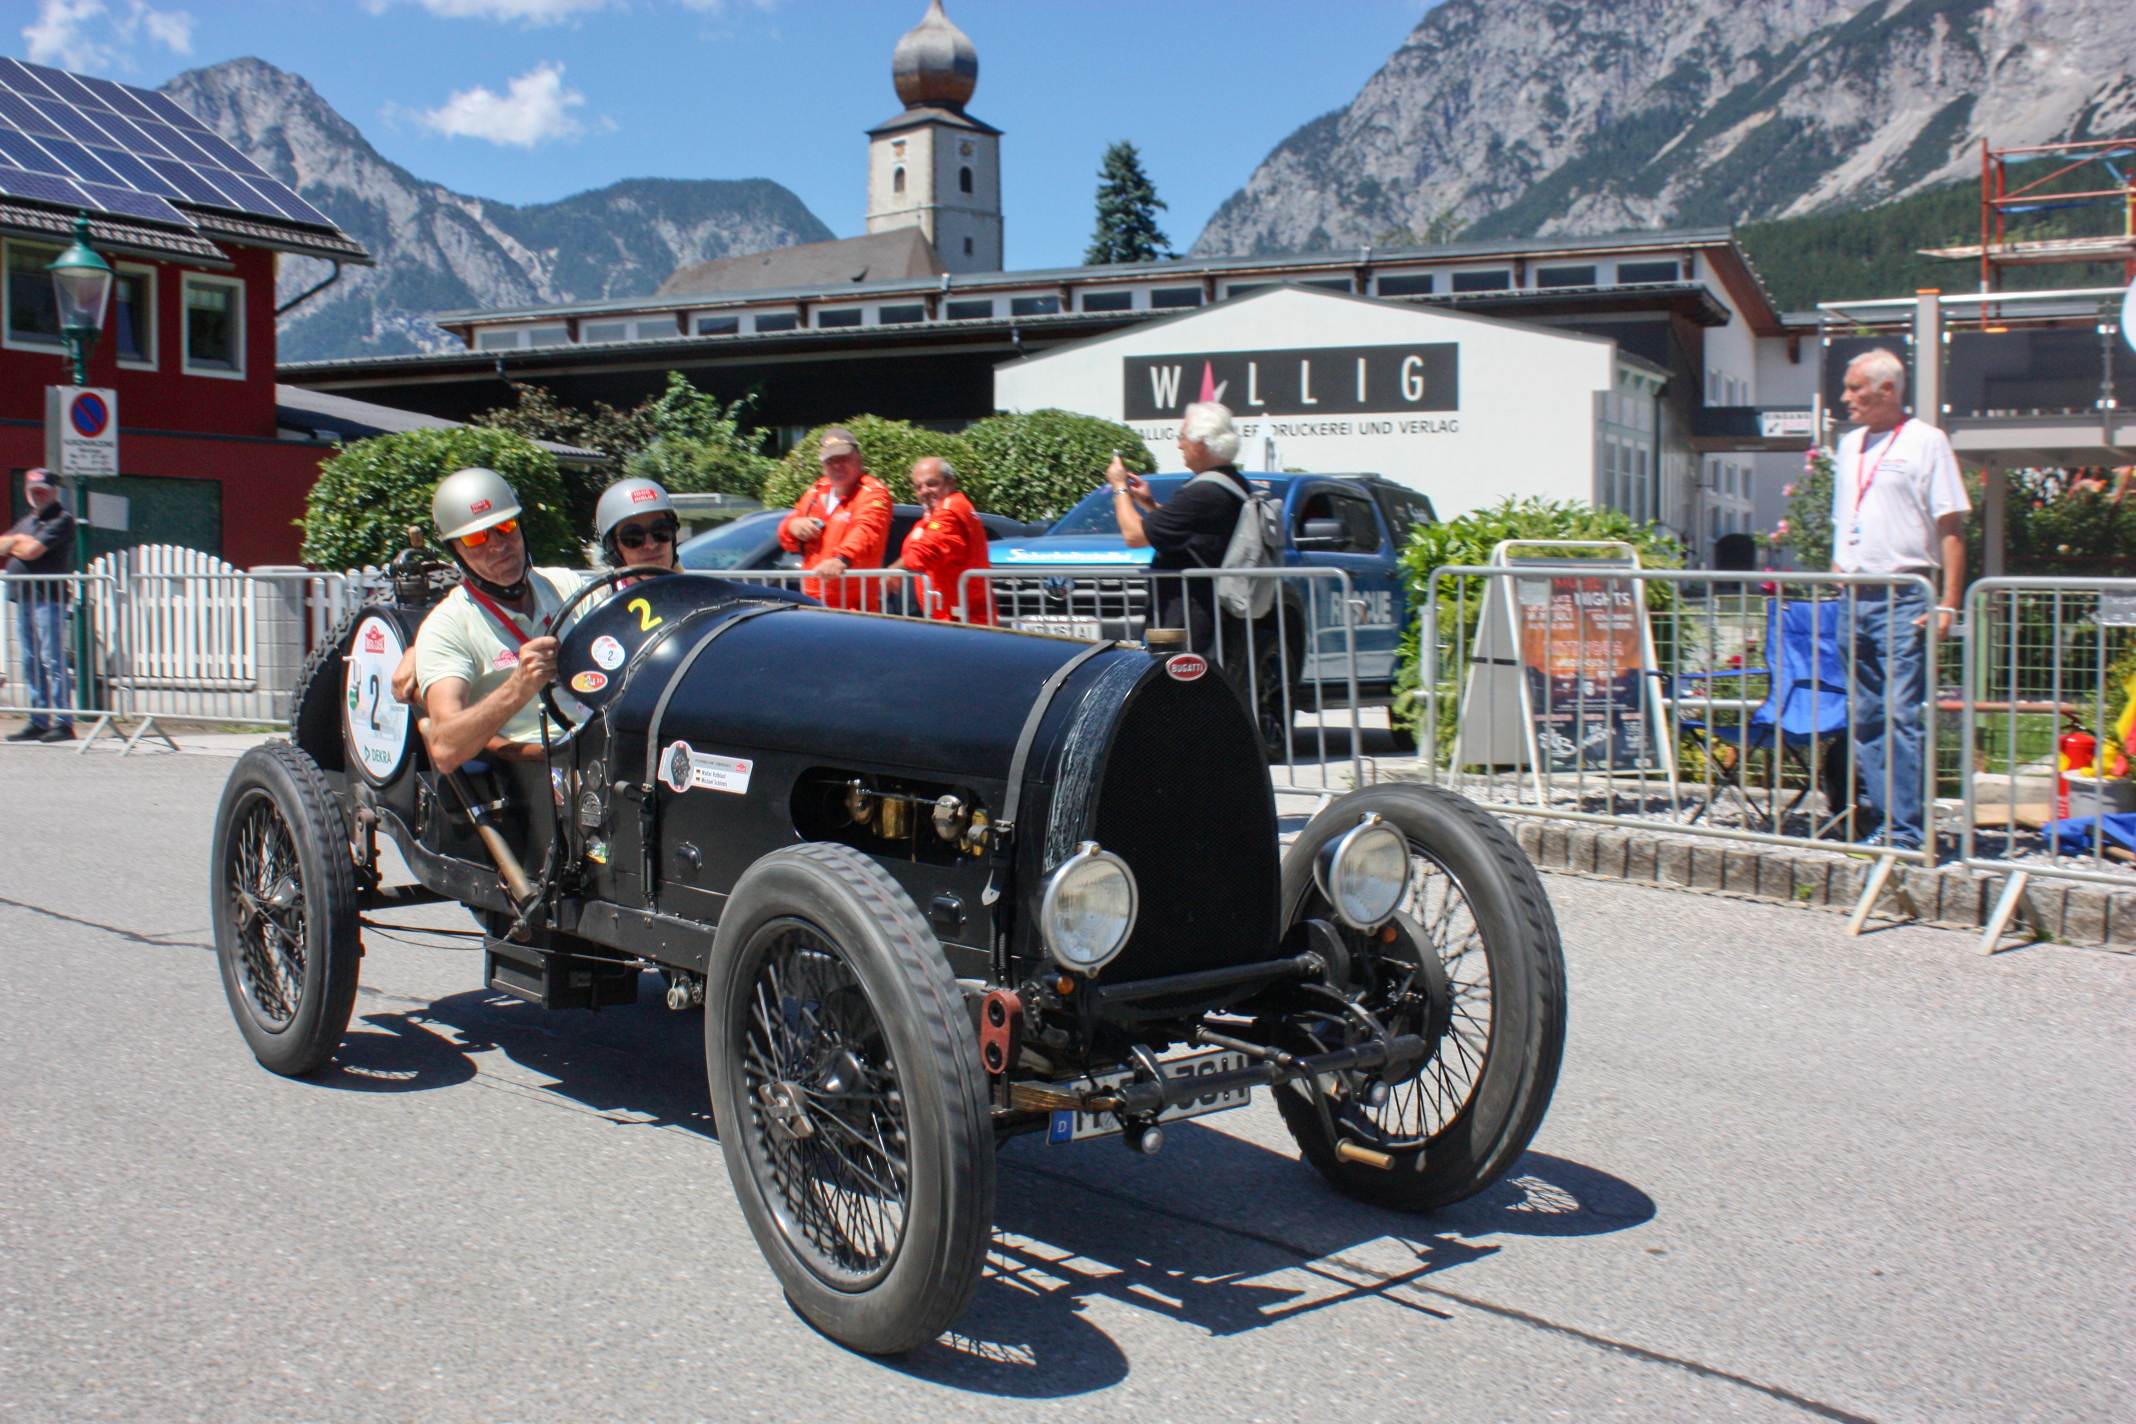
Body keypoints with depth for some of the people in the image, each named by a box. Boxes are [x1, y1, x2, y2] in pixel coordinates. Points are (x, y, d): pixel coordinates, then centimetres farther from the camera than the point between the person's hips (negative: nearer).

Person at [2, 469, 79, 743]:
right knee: (31, 662, 10)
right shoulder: (27, 521, 23)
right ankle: (39, 721, 15)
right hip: (23, 597, 9)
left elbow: (32, 550, -14)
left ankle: (63, 723, -10)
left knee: (52, 660, -10)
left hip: (48, 598, -9)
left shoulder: (61, 520, -5)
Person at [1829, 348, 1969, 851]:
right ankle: (1883, 822, 14)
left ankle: (1906, 831, -7)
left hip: (1903, 597, -7)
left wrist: (1947, 603, -13)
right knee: (1866, 717, 8)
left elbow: (1951, 527, -7)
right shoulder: (1849, 444, 17)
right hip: (1854, 598, 7)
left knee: (1901, 716, -10)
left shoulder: (1925, 441, -3)